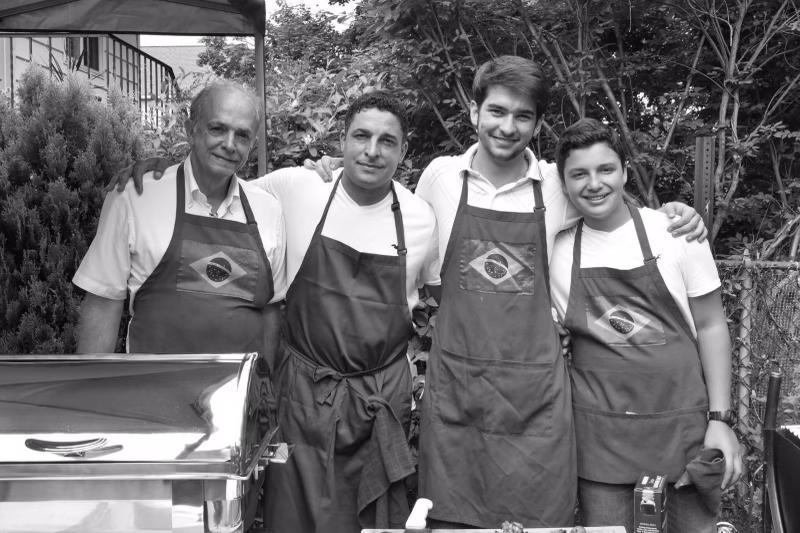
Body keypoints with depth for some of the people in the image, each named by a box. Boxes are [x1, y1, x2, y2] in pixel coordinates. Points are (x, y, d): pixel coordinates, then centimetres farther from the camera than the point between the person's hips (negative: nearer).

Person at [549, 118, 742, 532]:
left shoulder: (677, 232, -5)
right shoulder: (554, 249, -1)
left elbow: (710, 325, 1)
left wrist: (720, 419, -3)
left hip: (684, 416, 0)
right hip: (600, 423, 1)